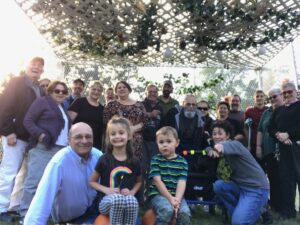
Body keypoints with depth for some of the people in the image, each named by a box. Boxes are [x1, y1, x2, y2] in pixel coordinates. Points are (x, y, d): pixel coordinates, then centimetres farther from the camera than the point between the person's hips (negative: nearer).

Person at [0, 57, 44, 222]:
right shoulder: (16, 82, -4)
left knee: (26, 173, 13)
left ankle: (15, 205, 26)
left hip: (33, 138, 7)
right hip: (16, 136, -7)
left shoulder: (40, 90, 14)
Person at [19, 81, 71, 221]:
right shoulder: (42, 101, 2)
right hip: (43, 148, -7)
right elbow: (28, 121, -5)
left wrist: (69, 142, 11)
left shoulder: (63, 109, 24)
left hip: (61, 150, 8)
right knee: (34, 181, -8)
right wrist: (40, 135, -18)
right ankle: (25, 214, 2)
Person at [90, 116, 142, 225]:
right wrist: (106, 189, -11)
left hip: (128, 199, 2)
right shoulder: (104, 160, -3)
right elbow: (92, 181, 6)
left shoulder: (134, 161, 2)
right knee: (117, 199, -37)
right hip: (107, 201, -2)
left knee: (132, 200, -35)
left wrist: (132, 192, -3)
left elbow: (139, 181, 18)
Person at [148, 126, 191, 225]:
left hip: (176, 195, 3)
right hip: (158, 194, -2)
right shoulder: (155, 160, 1)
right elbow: (157, 181, -8)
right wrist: (170, 198, -16)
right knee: (167, 210, -31)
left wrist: (177, 199, -19)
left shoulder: (182, 162, 7)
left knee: (185, 213, -23)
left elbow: (182, 182, -3)